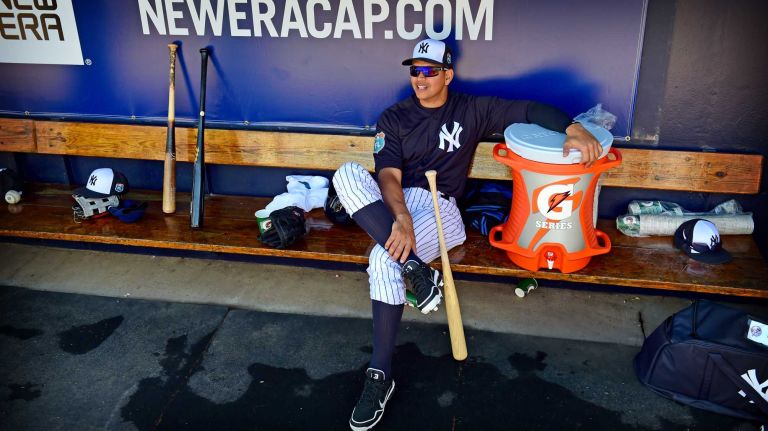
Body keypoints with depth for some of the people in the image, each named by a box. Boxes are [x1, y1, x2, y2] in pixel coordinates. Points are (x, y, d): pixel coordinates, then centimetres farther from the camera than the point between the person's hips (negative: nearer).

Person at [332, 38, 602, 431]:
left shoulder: (472, 110, 9)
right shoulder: (393, 118, 9)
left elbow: (530, 110, 5)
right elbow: (388, 175, -5)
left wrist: (573, 128, -17)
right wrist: (401, 218, -26)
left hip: (438, 207, -2)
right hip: (391, 205, 3)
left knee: (383, 258, -33)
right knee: (347, 174, -29)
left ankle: (380, 373, -22)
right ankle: (413, 266, -34)